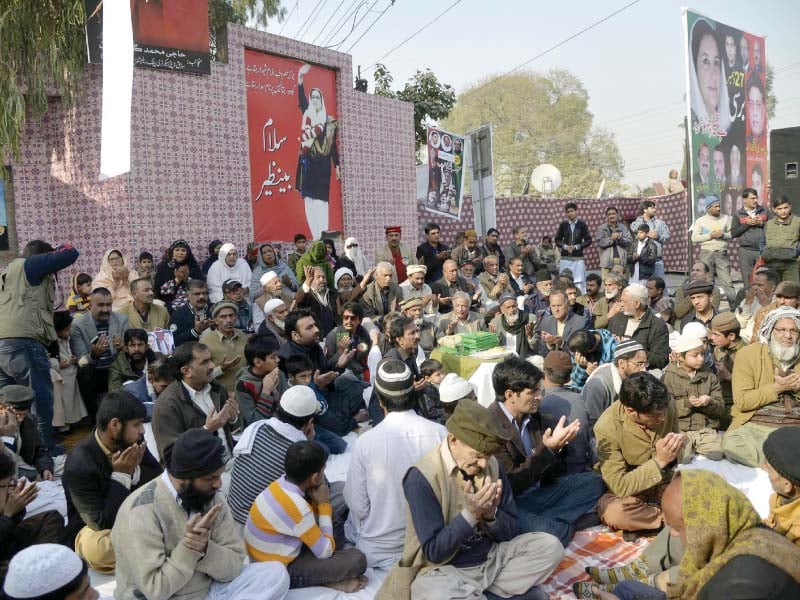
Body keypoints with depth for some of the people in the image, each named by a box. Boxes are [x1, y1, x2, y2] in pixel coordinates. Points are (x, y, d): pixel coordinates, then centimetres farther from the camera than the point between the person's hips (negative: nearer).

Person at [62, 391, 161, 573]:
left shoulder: (131, 443, -12)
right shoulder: (79, 465, -27)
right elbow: (103, 524, -24)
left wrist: (134, 469, -26)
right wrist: (121, 475, -29)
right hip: (94, 529, -4)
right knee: (97, 548, -37)